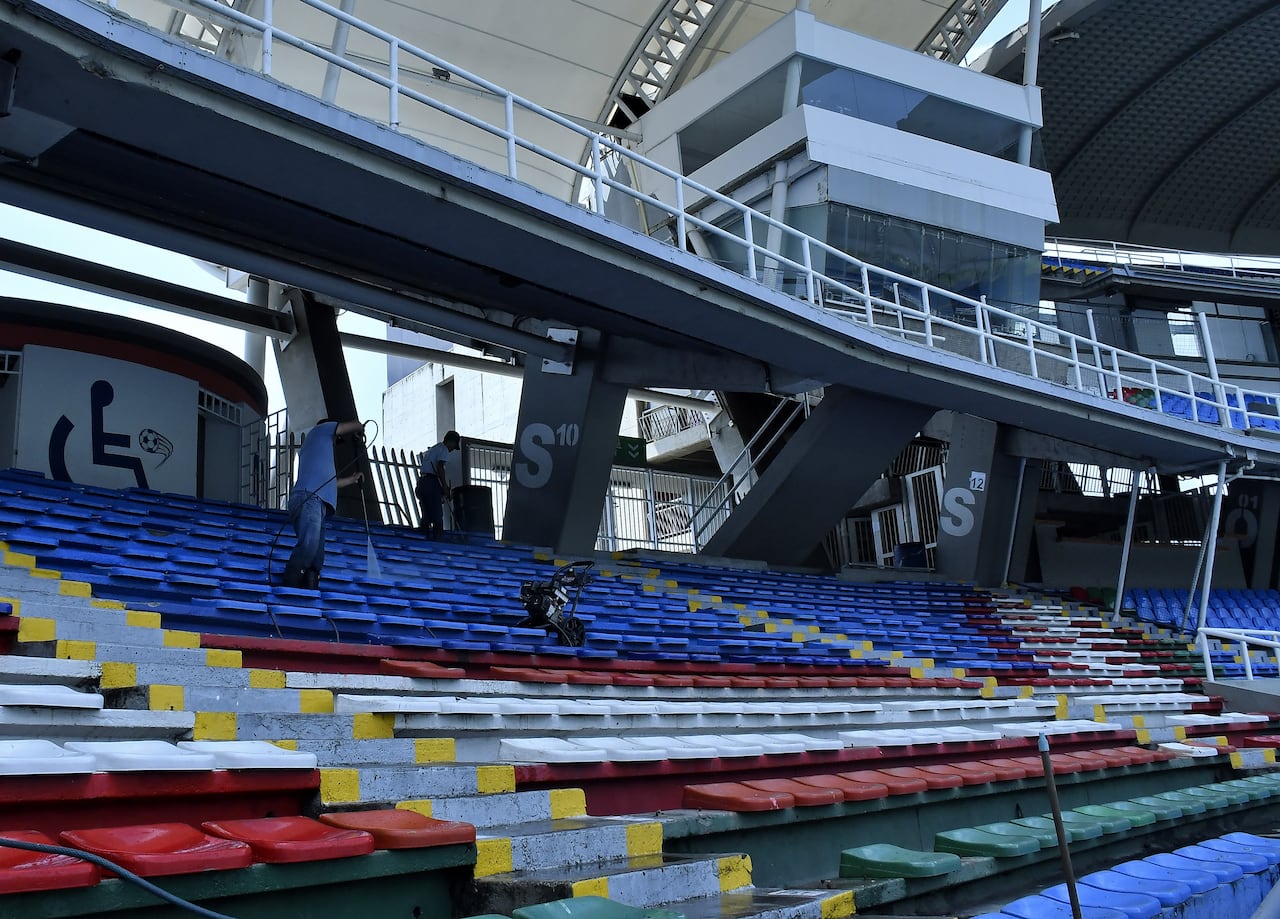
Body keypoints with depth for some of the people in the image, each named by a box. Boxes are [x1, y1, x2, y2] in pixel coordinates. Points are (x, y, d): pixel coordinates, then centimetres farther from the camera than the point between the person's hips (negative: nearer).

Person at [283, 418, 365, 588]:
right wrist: (361, 432, 43)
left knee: (316, 561, -4)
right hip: (309, 497, -9)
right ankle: (289, 590, -36)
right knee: (309, 545, -27)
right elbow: (356, 426, 21)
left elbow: (330, 482, 43)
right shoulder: (321, 430, 19)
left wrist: (352, 479, 57)